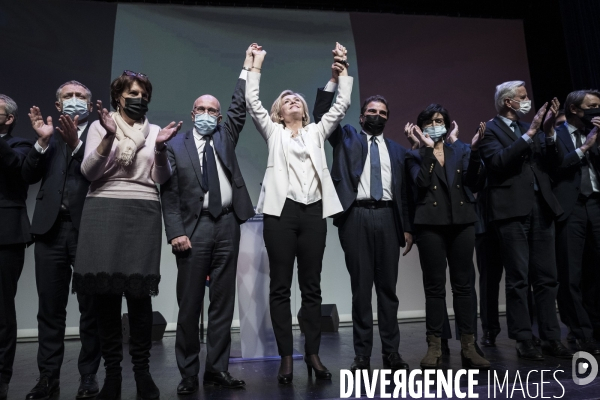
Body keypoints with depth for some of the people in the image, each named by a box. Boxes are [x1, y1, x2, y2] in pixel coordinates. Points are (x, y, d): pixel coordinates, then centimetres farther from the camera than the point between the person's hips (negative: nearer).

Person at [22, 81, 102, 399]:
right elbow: (29, 176, 6)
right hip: (51, 227, 3)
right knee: (50, 307, 7)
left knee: (90, 307, 2)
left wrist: (75, 142, -18)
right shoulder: (49, 135, 17)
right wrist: (42, 140, -5)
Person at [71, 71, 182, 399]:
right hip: (103, 211, 0)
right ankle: (112, 370, 10)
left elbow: (161, 179, 6)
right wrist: (109, 137, -14)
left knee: (140, 292, -3)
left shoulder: (154, 131, 13)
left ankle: (142, 369, 8)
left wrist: (160, 148, -10)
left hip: (143, 213, 1)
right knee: (106, 292, -1)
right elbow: (88, 172, -2)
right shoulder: (100, 126, 10)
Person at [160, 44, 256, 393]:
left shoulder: (225, 136, 15)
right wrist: (176, 232, -10)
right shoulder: (176, 145, 4)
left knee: (223, 301, 6)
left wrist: (248, 69, 6)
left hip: (227, 224, 3)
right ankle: (189, 372, 14)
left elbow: (240, 107, 6)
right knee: (190, 303, 1)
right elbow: (169, 194, -1)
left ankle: (217, 368, 15)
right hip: (194, 227, -3)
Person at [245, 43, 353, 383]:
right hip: (282, 211, -1)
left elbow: (342, 104, 14)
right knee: (280, 287, 0)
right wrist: (256, 65, 8)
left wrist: (343, 69, 14)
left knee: (312, 286, 4)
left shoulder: (317, 132, 20)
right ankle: (286, 356, 8)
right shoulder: (273, 132, 15)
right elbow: (252, 102, 5)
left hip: (314, 211, 2)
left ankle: (313, 353, 12)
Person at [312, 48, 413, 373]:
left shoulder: (397, 150, 18)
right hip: (356, 217, -2)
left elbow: (404, 191, 15)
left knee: (388, 288, 5)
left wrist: (407, 227, 9)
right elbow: (321, 117, -1)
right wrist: (334, 79, -11)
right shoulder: (346, 138, 13)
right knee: (360, 288, 1)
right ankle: (362, 356, 10)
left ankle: (391, 353, 15)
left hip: (387, 217, 2)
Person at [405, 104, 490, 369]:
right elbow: (421, 184, -11)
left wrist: (475, 151, -11)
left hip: (462, 222, 2)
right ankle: (434, 347, 7)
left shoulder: (460, 150, 14)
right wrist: (427, 149, -12)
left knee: (463, 285, 4)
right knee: (434, 286, 0)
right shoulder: (415, 155, 8)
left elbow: (474, 182, 0)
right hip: (431, 224, -2)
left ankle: (468, 347, 11)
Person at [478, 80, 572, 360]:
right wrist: (529, 133, -15)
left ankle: (551, 339, 17)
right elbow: (498, 161, -17)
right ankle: (523, 341, 7)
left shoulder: (531, 128, 18)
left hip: (541, 208, 6)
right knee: (518, 279, -1)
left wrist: (549, 131, -1)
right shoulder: (490, 129, 0)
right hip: (512, 211, -6)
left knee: (546, 277, 8)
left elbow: (552, 163, 11)